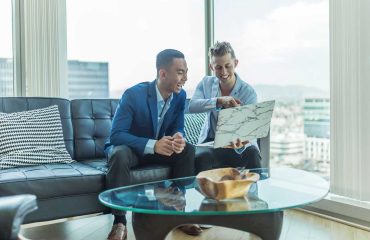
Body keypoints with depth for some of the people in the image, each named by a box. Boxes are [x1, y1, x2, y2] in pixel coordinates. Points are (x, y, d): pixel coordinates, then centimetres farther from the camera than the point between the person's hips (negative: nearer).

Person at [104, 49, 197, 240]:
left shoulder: (180, 96, -9)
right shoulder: (133, 94, -26)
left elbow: (177, 128, -4)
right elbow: (116, 135, -29)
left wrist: (179, 138, -31)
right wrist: (152, 145, -43)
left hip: (158, 147, 5)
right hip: (128, 147, -4)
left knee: (188, 151, -18)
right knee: (119, 155, -38)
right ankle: (119, 221, -25)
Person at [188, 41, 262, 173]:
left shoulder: (248, 92, -9)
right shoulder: (206, 83, 0)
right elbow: (192, 106, -18)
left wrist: (241, 144, -41)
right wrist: (219, 101, -35)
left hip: (237, 142, 0)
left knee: (252, 155, -32)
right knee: (201, 157, -33)